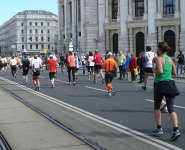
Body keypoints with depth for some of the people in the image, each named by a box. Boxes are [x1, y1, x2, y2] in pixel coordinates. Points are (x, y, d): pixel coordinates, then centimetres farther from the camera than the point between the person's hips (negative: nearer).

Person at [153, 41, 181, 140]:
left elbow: (160, 71, -22)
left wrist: (155, 71, -2)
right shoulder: (170, 59, 11)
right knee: (171, 109, -1)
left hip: (160, 84, -5)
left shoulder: (158, 59, -7)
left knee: (157, 107, 15)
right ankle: (176, 130, -17)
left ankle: (159, 128, 19)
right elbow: (175, 73, 15)